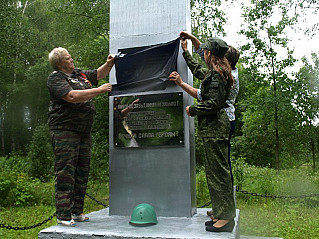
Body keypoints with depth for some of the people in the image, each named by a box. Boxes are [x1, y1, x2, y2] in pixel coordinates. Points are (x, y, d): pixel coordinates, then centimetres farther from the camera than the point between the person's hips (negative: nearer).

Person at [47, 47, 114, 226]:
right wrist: (99, 90, -17)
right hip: (65, 130, -8)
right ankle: (63, 215, 0)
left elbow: (98, 74, 33)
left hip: (84, 131, 8)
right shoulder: (55, 78, -5)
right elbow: (73, 96, -20)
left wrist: (109, 64, 13)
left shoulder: (79, 74, 19)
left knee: (82, 172, 10)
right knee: (65, 172, -7)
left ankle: (77, 212, 20)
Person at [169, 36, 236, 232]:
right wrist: (185, 51, 49)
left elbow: (214, 103, -20)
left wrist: (192, 109, -6)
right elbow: (197, 70, 39)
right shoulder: (212, 72, 19)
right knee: (215, 171, 12)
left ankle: (226, 218, 2)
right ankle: (222, 214, 20)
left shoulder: (216, 73, -12)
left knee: (218, 171, -6)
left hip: (215, 127, -10)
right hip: (214, 127, 10)